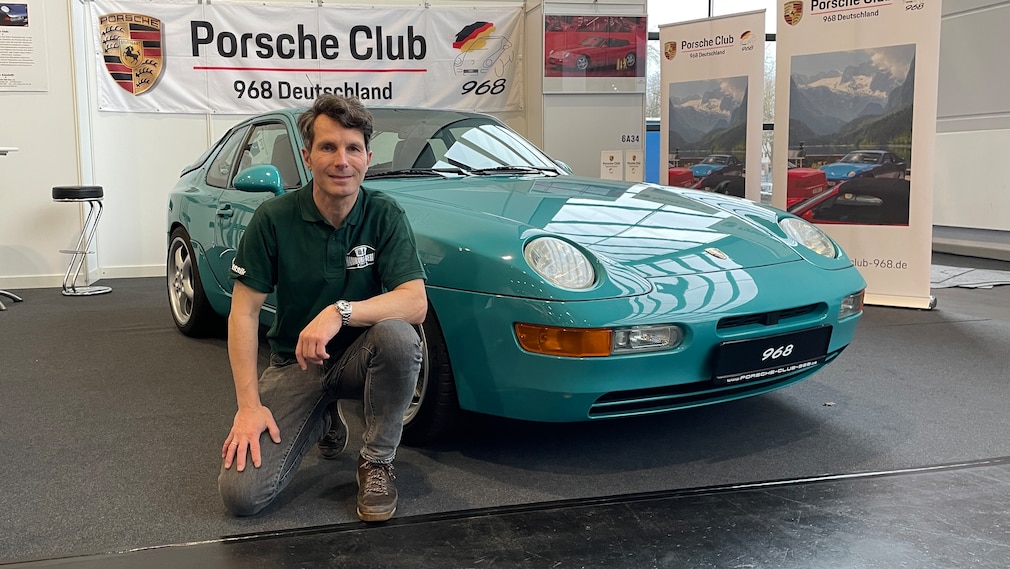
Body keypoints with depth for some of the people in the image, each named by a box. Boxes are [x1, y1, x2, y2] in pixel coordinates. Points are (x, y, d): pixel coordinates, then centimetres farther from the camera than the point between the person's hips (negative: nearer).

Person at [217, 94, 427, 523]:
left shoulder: (385, 215, -11)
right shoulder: (274, 218, -10)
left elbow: (416, 303, -22)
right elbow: (244, 313, -8)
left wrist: (341, 312, -37)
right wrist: (249, 404, -14)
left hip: (359, 357, -1)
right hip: (295, 363, 1)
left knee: (397, 335, -37)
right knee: (241, 494, -13)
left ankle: (376, 463, -12)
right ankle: (323, 421, 18)